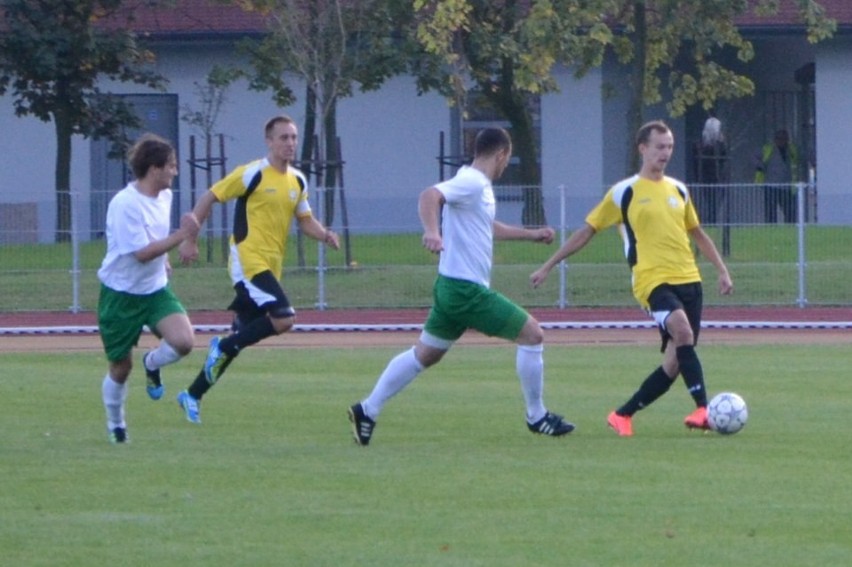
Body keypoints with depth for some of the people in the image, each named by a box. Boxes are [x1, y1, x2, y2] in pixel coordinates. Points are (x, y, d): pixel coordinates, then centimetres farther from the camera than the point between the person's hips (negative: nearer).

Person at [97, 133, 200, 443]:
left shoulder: (165, 196, 2)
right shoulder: (125, 204, -23)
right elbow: (142, 252, -28)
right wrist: (182, 235, -31)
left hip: (155, 289, 6)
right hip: (121, 293, -6)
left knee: (183, 341, -19)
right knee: (121, 366, 5)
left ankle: (152, 364, 14)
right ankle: (115, 425, 30)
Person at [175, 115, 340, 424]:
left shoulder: (297, 181, 11)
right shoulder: (252, 174, -10)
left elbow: (305, 220, 20)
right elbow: (209, 198, -5)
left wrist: (325, 235, -2)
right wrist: (190, 240, -8)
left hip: (271, 267, 8)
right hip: (248, 261, -8)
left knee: (241, 337, 9)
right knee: (284, 318, -24)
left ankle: (193, 395, 20)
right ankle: (223, 346, -6)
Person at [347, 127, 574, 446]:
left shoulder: (478, 186, 17)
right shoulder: (471, 183, -15)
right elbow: (430, 195, -32)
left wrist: (531, 235, 41)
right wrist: (432, 231, -48)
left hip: (454, 288, 10)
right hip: (466, 288, -10)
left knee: (425, 354, 15)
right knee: (532, 334, -4)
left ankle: (367, 411, 13)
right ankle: (536, 417, 5)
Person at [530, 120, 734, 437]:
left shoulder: (678, 190, 15)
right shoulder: (624, 193, 1)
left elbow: (697, 233, 28)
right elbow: (587, 232, 6)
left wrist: (722, 270, 19)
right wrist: (548, 266, 6)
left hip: (688, 280, 6)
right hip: (654, 280, -6)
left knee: (675, 362, 0)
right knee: (682, 331, -33)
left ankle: (623, 415, 15)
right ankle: (703, 408, -36)